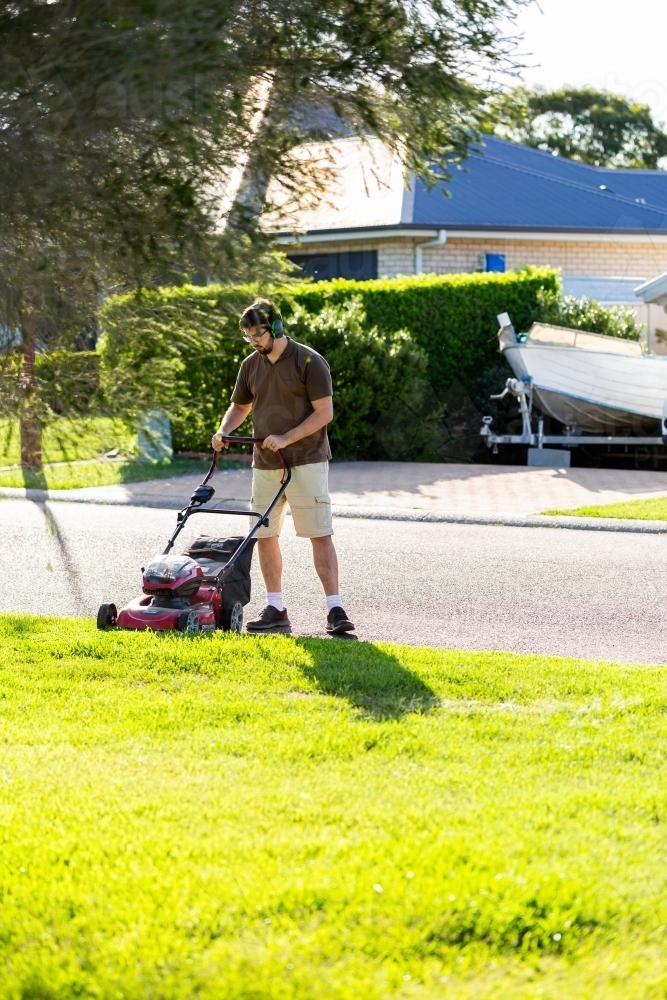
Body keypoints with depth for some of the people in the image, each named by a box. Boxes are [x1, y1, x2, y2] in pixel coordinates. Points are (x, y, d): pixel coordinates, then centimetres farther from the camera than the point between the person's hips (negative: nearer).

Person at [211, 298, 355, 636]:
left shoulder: (309, 362, -10)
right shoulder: (251, 365, 8)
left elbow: (324, 412, -14)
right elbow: (240, 406, 20)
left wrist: (286, 438, -21)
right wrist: (224, 432, -1)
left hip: (306, 462, -6)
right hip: (265, 465, 6)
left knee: (320, 535, -7)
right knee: (264, 535, 5)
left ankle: (335, 609, -7)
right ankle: (275, 610, 12)